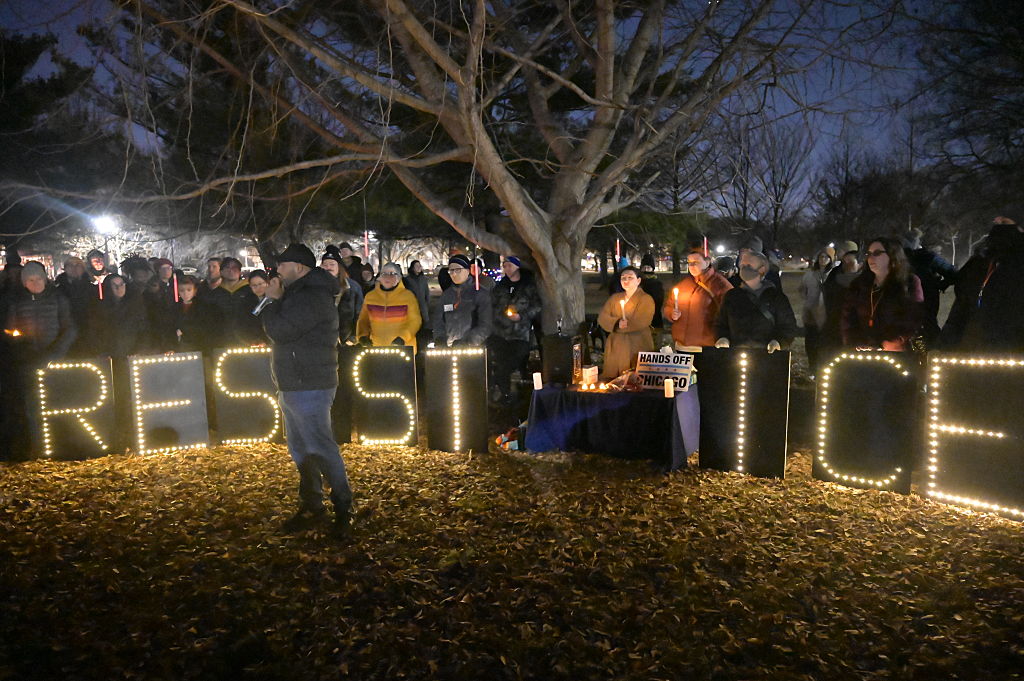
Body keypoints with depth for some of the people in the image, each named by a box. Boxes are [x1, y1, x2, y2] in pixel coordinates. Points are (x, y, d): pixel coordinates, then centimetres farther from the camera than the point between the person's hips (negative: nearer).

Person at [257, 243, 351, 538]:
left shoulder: (313, 297, -18)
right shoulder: (300, 294, 18)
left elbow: (278, 330, -22)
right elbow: (277, 330, 22)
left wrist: (273, 300, -10)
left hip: (308, 388, -11)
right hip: (292, 386, 11)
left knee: (321, 448, -7)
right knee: (300, 449, 16)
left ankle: (344, 508, 2)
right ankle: (311, 505, 26)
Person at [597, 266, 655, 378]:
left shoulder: (646, 300, -1)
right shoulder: (614, 298, 15)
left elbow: (641, 322, -16)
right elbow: (602, 318, 3)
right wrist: (617, 323, -17)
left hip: (637, 349, -5)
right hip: (615, 348, 5)